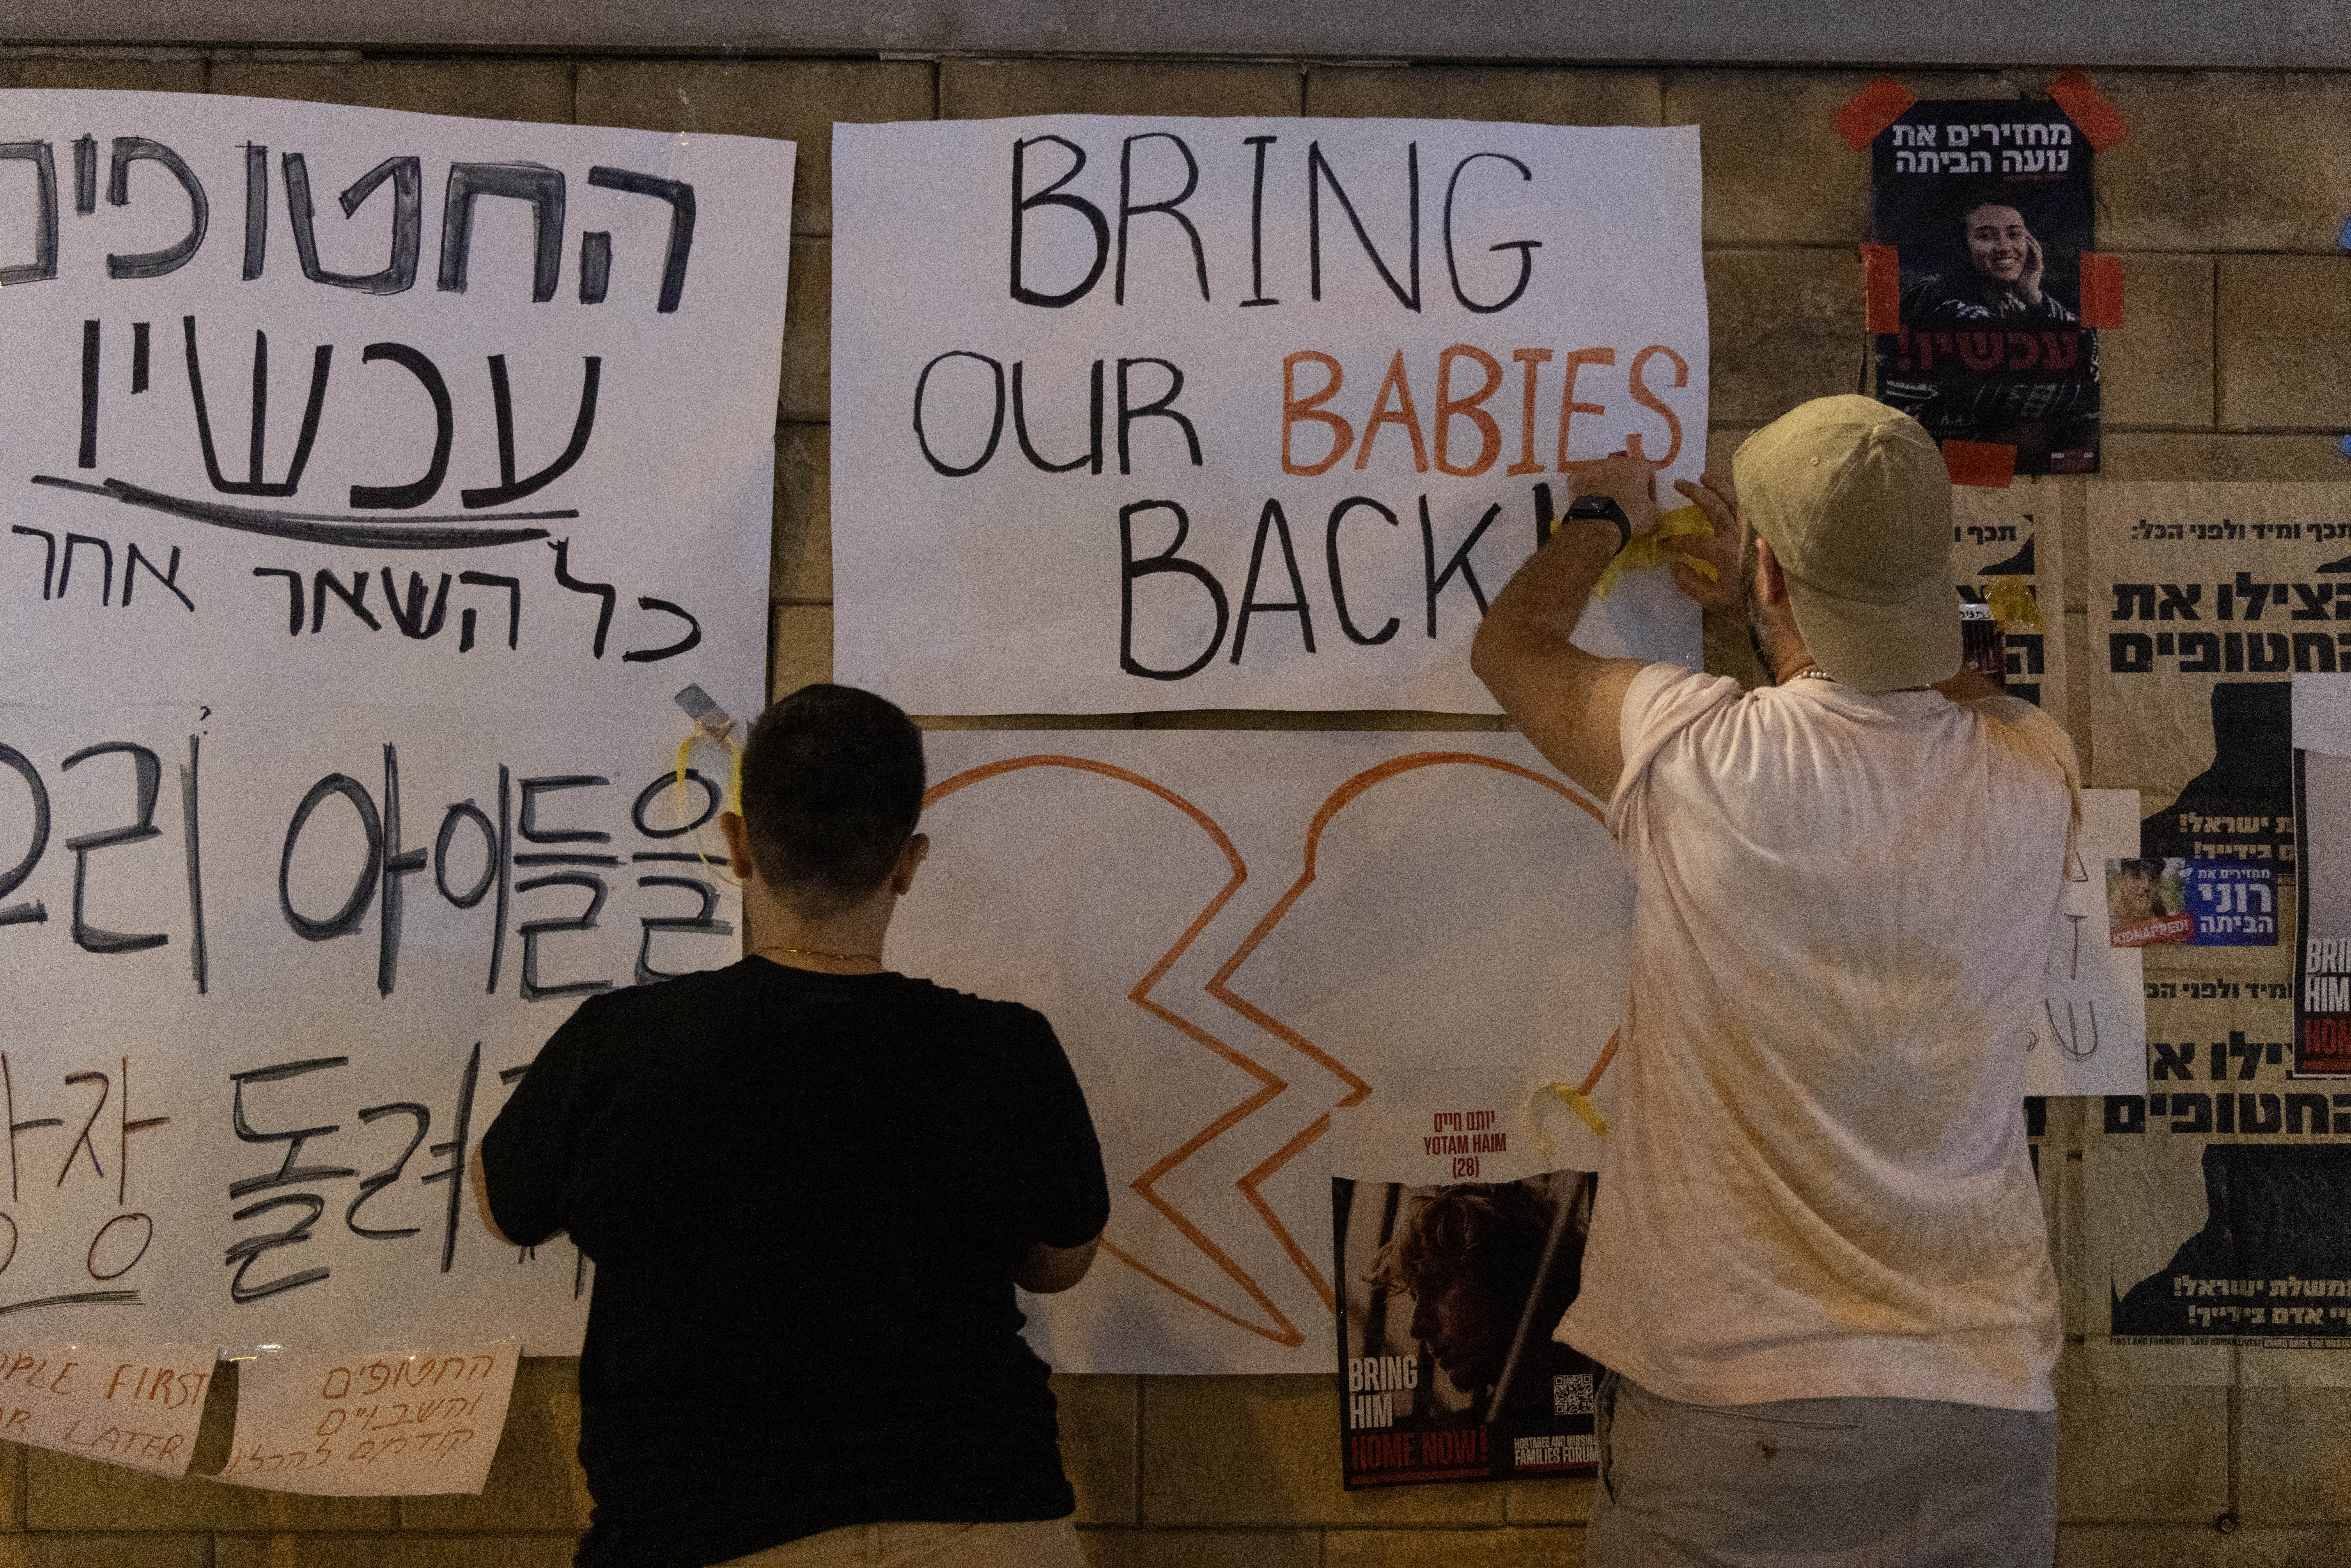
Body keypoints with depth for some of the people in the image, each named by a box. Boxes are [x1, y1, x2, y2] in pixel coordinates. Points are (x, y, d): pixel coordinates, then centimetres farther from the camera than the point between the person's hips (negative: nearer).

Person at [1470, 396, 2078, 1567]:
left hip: (1734, 1399, -4)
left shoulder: (1700, 761, -17)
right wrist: (1775, 605, 30)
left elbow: (1511, 644, 4)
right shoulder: (2036, 777, -6)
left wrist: (1600, 518, 22)